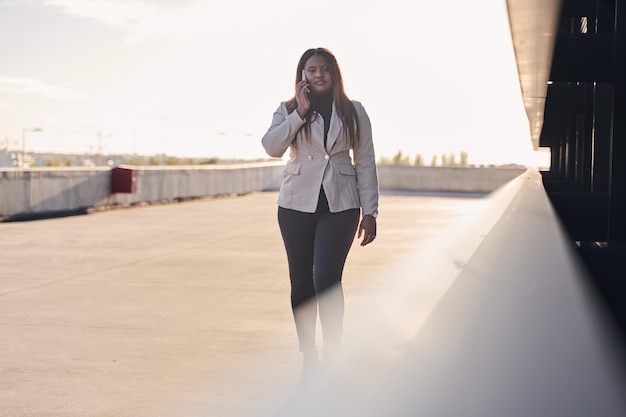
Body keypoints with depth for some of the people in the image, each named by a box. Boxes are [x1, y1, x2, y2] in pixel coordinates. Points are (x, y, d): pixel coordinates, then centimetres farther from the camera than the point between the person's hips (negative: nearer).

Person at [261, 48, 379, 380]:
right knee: (301, 281, 6)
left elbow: (365, 162, 5)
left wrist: (370, 212, 1)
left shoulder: (353, 112, 6)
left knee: (326, 278, -15)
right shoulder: (288, 110, 7)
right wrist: (300, 113, -13)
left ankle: (332, 358, -6)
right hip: (297, 205, 2)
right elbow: (271, 147, -10)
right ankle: (309, 359, 18)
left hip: (340, 206, -2)